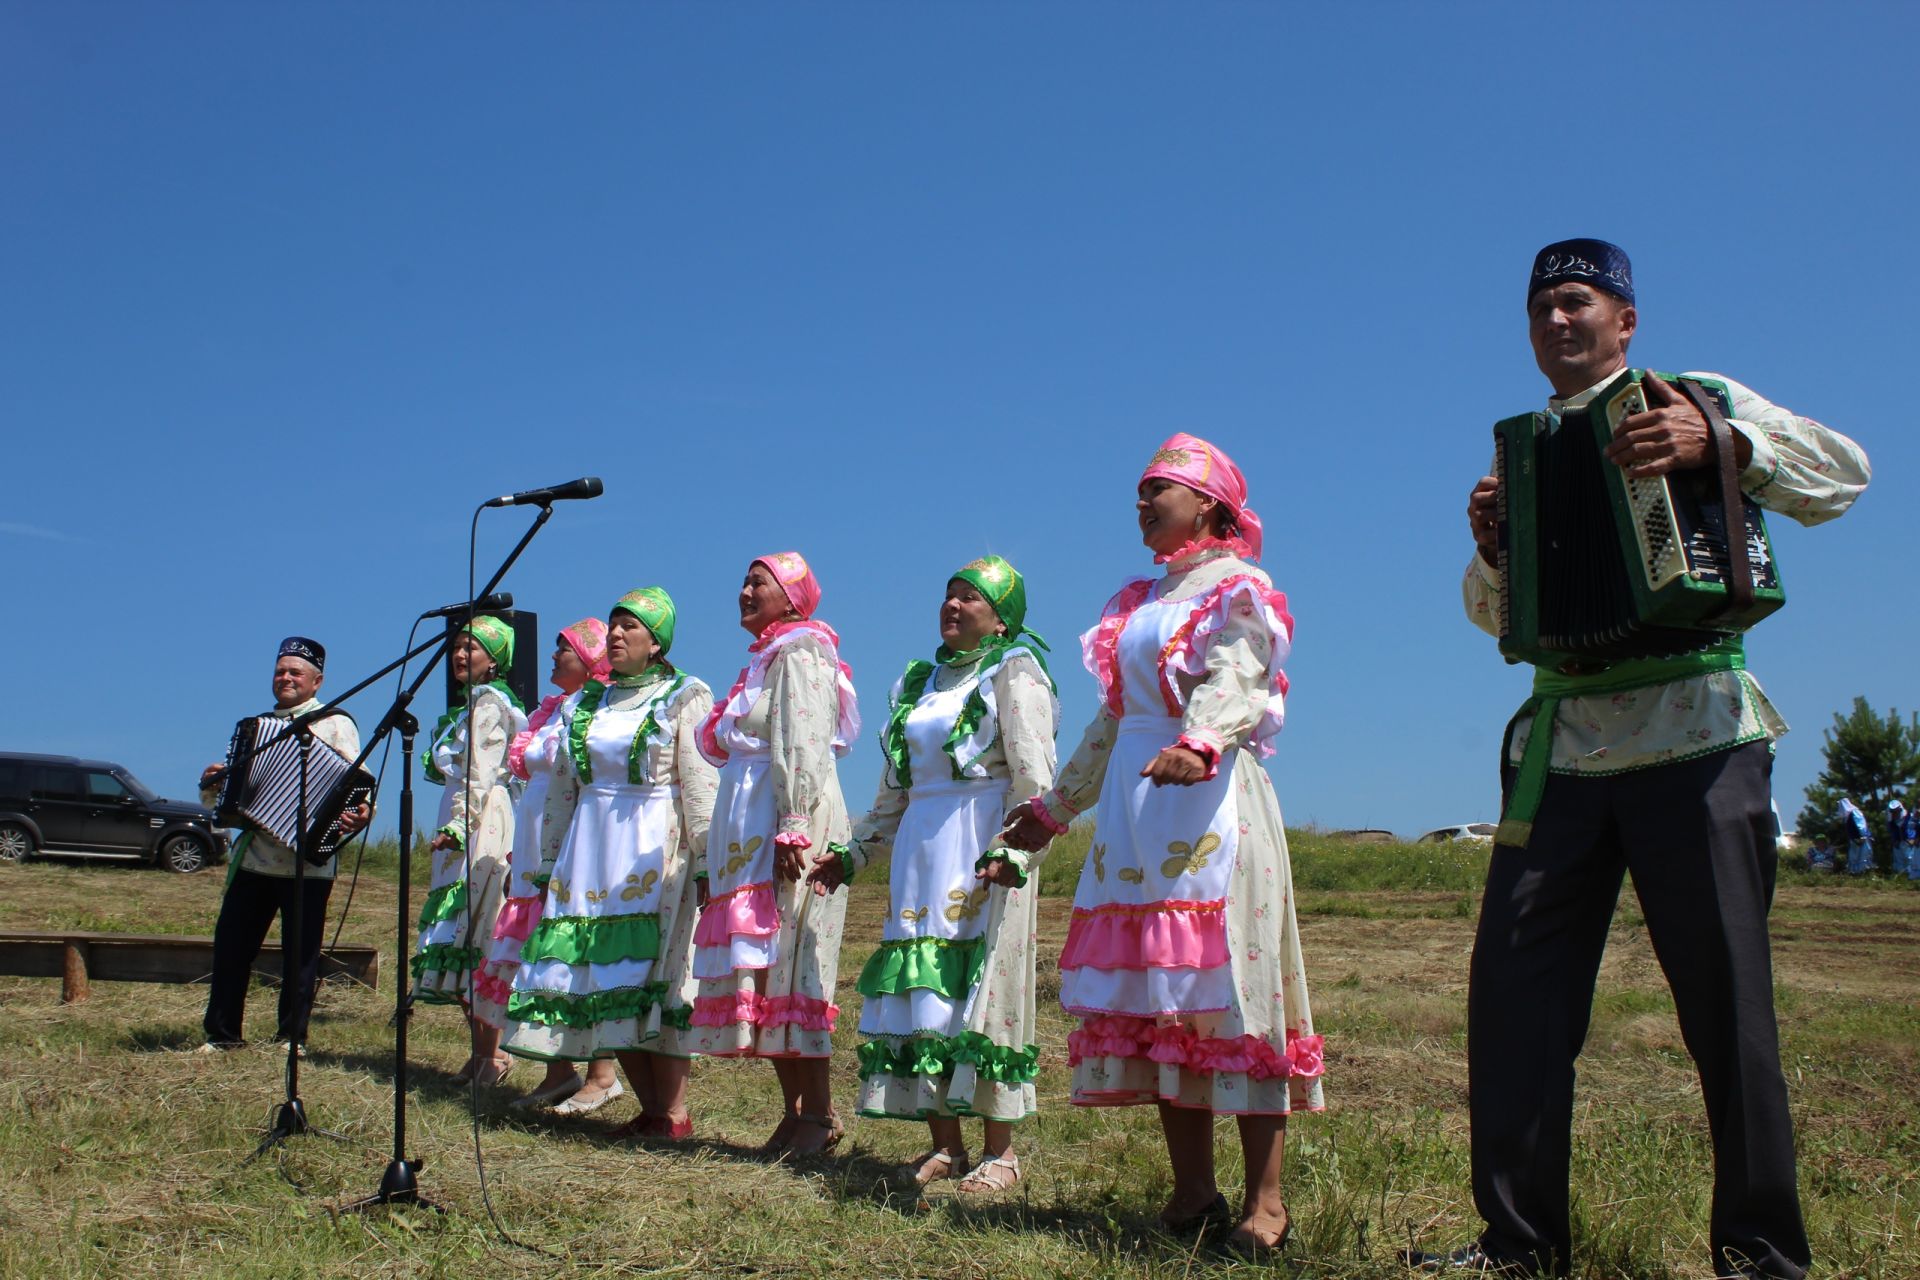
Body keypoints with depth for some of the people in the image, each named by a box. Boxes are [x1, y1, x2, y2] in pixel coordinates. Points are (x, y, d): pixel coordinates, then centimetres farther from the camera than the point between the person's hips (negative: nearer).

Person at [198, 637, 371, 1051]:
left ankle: (292, 1037, 12)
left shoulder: (334, 724, 3)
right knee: (230, 944, 4)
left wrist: (359, 814, -29)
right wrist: (212, 785, 2)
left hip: (307, 860, -5)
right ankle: (222, 1033, 16)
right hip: (253, 858, 5)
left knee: (300, 953, 1)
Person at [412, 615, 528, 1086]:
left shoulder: (489, 702, -5)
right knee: (461, 938, 6)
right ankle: (481, 1051, 8)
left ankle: (491, 1052, -12)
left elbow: (481, 774, -15)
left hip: (482, 826, -10)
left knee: (472, 935, -13)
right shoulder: (469, 705, 23)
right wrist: (453, 827, 17)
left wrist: (458, 826, -22)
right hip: (464, 827, 10)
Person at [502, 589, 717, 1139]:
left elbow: (700, 788, -7)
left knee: (649, 977, -9)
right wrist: (551, 863, 16)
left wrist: (703, 859, -14)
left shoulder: (685, 697, -1)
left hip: (654, 852, -6)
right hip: (590, 850, 6)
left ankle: (674, 1112, -2)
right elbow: (561, 788, 19)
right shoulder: (583, 703, 16)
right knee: (604, 981, 2)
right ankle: (649, 1108, 10)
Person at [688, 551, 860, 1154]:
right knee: (760, 969, 6)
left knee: (783, 966, -11)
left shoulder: (799, 655, -4)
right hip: (747, 834, 9)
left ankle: (820, 1115, -6)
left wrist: (793, 830, -25)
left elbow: (804, 749, -16)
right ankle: (795, 1112, 10)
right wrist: (710, 860, 21)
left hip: (788, 824, -9)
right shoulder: (762, 660, 24)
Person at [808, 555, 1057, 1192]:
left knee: (980, 989, -7)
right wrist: (852, 853, 19)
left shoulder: (1015, 672, 0)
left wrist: (1010, 851, -24)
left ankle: (1001, 1152, 1)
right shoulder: (918, 683, 20)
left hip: (981, 851, -7)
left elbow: (1033, 777, -11)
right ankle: (945, 1145, 12)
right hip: (919, 850, 7)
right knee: (920, 992, 4)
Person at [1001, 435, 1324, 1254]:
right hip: (1133, 813, 8)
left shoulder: (1238, 591, -1)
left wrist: (1198, 743, -41)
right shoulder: (1136, 602, 22)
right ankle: (1192, 1192, 10)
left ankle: (1265, 1200, -4)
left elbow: (1235, 684, -21)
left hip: (1207, 810, -8)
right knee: (1150, 997, 4)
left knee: (1223, 990, -10)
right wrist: (1053, 808, 29)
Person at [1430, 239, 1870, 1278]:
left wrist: (1717, 443, -21)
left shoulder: (1699, 402, 8)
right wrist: (1490, 547, 0)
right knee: (1512, 985, -2)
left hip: (1694, 734, -4)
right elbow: (1496, 614, 22)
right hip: (1562, 746, 4)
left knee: (1725, 996, -2)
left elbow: (1844, 473, -5)